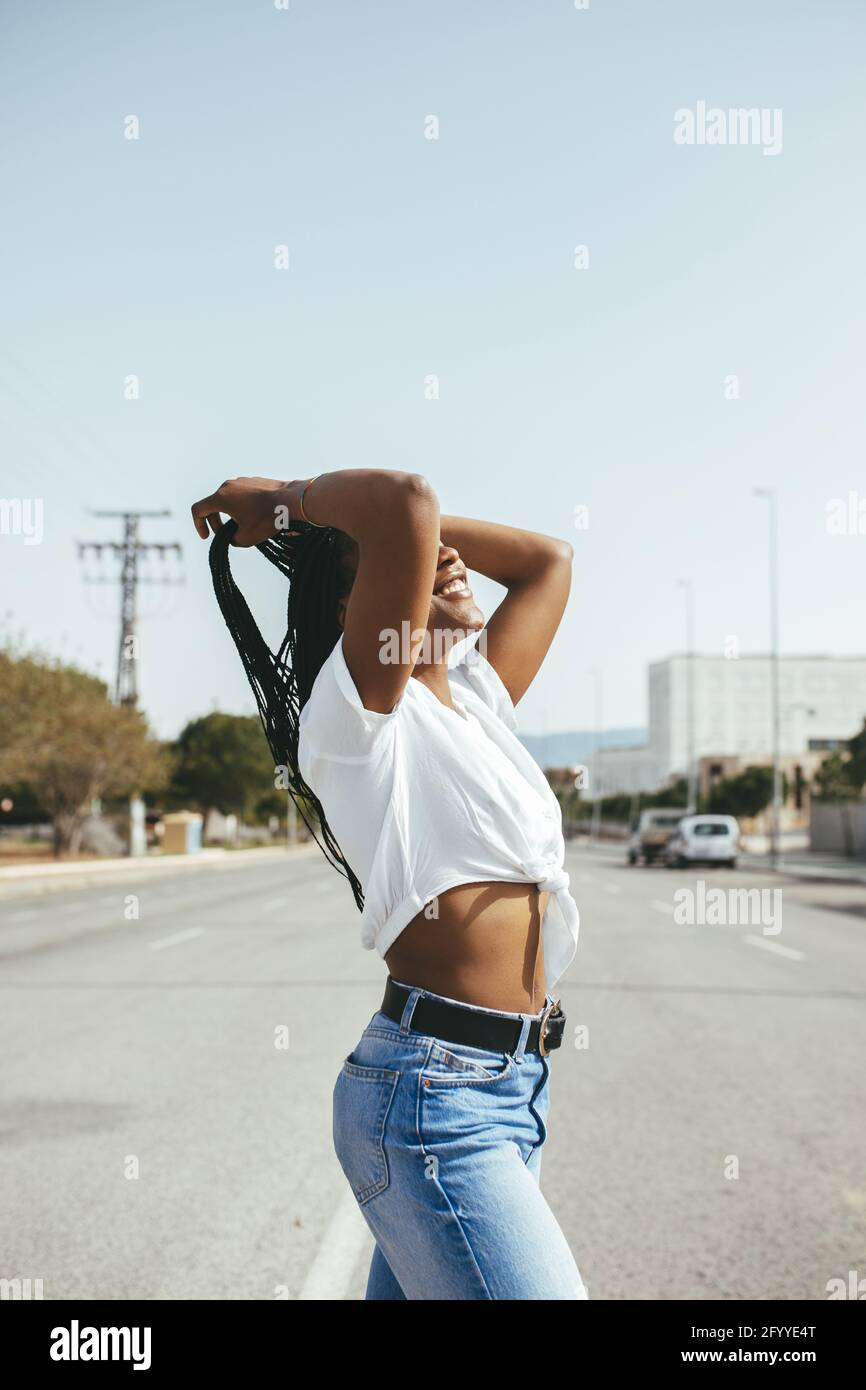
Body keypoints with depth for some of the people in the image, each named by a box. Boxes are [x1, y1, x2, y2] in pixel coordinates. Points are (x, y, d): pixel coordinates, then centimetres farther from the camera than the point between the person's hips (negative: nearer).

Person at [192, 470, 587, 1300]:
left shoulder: (477, 696, 14)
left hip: (513, 1083, 8)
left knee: (410, 1289, 13)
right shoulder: (353, 716, -9)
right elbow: (405, 502, -24)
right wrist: (290, 503, -3)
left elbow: (548, 560, 24)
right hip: (432, 1098, -8)